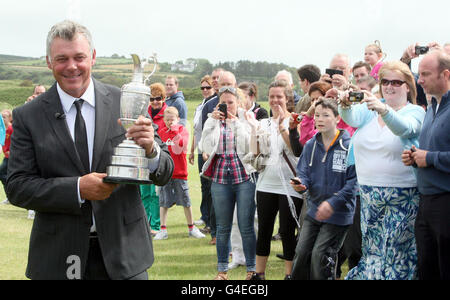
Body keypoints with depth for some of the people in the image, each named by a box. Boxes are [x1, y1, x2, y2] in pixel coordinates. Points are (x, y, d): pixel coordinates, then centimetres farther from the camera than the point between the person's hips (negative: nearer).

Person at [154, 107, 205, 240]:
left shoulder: (183, 130, -2)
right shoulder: (161, 132, 7)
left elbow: (183, 143, -20)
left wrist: (175, 130, -24)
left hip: (180, 172, -2)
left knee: (186, 201, 5)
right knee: (164, 202, 3)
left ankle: (192, 228, 17)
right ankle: (163, 230, 9)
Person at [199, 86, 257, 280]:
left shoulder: (246, 119, 4)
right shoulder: (213, 121, 10)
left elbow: (251, 146, -10)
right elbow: (204, 147, -3)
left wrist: (236, 123, -13)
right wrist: (213, 121, -8)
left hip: (244, 177, -2)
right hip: (220, 178, 3)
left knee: (246, 226, -2)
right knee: (223, 227, 9)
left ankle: (251, 269, 9)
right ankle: (222, 270, 19)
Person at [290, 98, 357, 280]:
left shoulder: (348, 146, -13)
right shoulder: (311, 145, 6)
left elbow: (354, 180, -15)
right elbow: (304, 172, 8)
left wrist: (333, 203, -21)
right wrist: (300, 183, -16)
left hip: (338, 215, -6)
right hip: (314, 211, 6)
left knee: (319, 256, -7)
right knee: (301, 253, 6)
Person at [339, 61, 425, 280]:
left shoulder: (415, 112, -3)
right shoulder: (369, 108, 9)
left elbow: (404, 128, -25)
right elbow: (352, 119, -11)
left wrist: (384, 110, -44)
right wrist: (345, 106, -34)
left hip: (401, 197, -4)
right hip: (368, 194, 4)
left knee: (396, 252, 0)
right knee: (370, 251, 11)